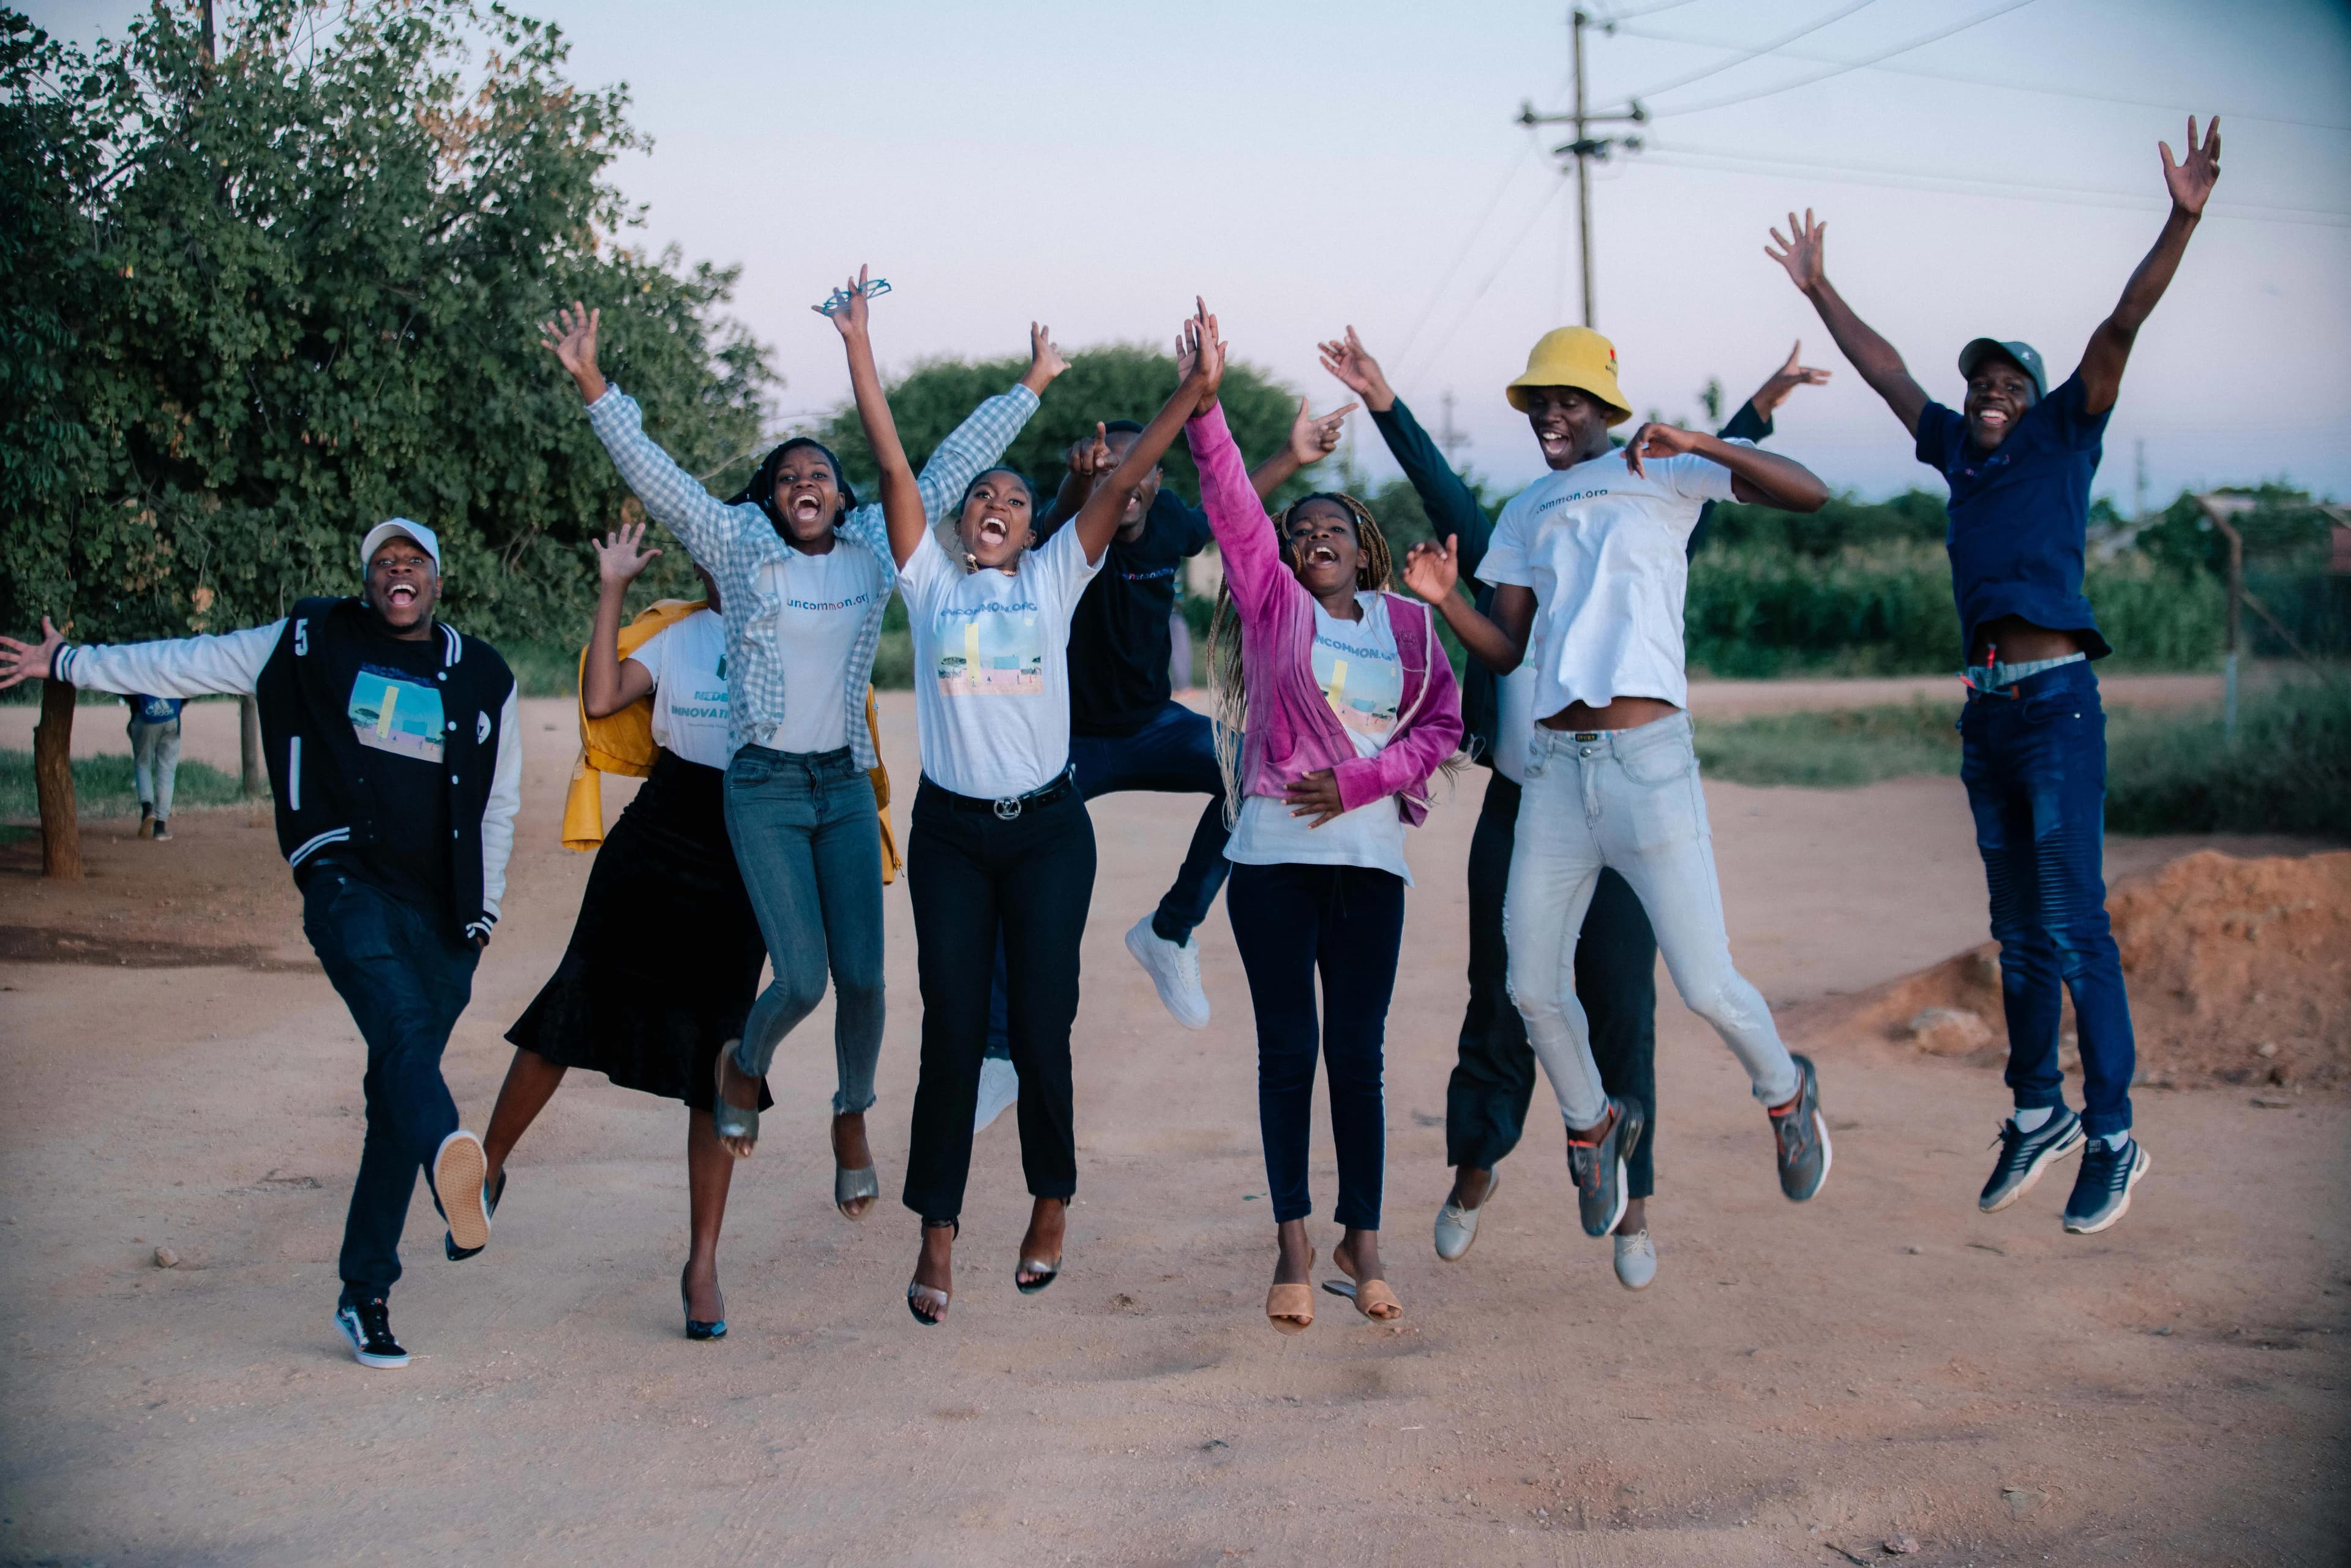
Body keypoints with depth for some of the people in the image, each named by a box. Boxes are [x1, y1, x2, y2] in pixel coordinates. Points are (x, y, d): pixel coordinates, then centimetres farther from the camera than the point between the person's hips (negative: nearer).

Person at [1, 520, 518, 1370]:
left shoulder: (482, 678, 13)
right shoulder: (314, 644, 9)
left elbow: (499, 804, 22)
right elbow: (190, 663, 17)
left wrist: (483, 912, 18)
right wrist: (69, 663, 21)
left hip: (442, 914, 2)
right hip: (347, 884, -2)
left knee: (397, 1091, 0)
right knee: (400, 1023, -31)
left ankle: (365, 1297, 7)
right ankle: (451, 1161, -59)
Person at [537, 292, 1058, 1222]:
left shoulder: (876, 548, 6)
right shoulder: (739, 549, 0)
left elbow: (952, 467, 12)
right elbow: (651, 473, -7)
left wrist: (1029, 388, 16)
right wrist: (592, 386, -16)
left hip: (847, 785, 3)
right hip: (765, 786, -3)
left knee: (863, 977, 0)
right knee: (802, 979, -9)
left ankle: (852, 1119, 24)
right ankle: (746, 1065, 24)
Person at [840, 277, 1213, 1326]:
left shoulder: (1054, 578, 8)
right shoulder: (931, 579, 6)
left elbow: (1126, 479, -1)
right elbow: (893, 466, -2)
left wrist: (1194, 390, -9)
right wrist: (859, 352, -10)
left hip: (1047, 827, 0)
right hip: (950, 830, 0)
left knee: (1042, 1025, 1)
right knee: (952, 1030, -1)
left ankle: (1050, 1208, 20)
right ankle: (937, 1236, 6)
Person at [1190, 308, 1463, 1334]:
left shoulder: (1408, 625, 11)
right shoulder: (1271, 600, 6)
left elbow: (1443, 723, 9)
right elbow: (1230, 502, -4)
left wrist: (1361, 779, -5)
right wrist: (1204, 401, -15)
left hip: (1370, 855, 1)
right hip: (1272, 852, -1)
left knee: (1357, 1054, 1)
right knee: (1287, 1050, 0)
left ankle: (1362, 1244, 11)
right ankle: (1292, 1248, 7)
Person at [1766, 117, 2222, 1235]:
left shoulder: (2063, 436, 5)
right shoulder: (1957, 452, 18)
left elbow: (2119, 329, -6)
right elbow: (1884, 371, 29)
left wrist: (2182, 222, -16)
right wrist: (1819, 290, 34)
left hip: (2055, 701, -6)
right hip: (1987, 710, 6)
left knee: (2073, 929, -8)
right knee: (2018, 933, 12)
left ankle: (2113, 1138, -3)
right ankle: (2037, 1111, 22)